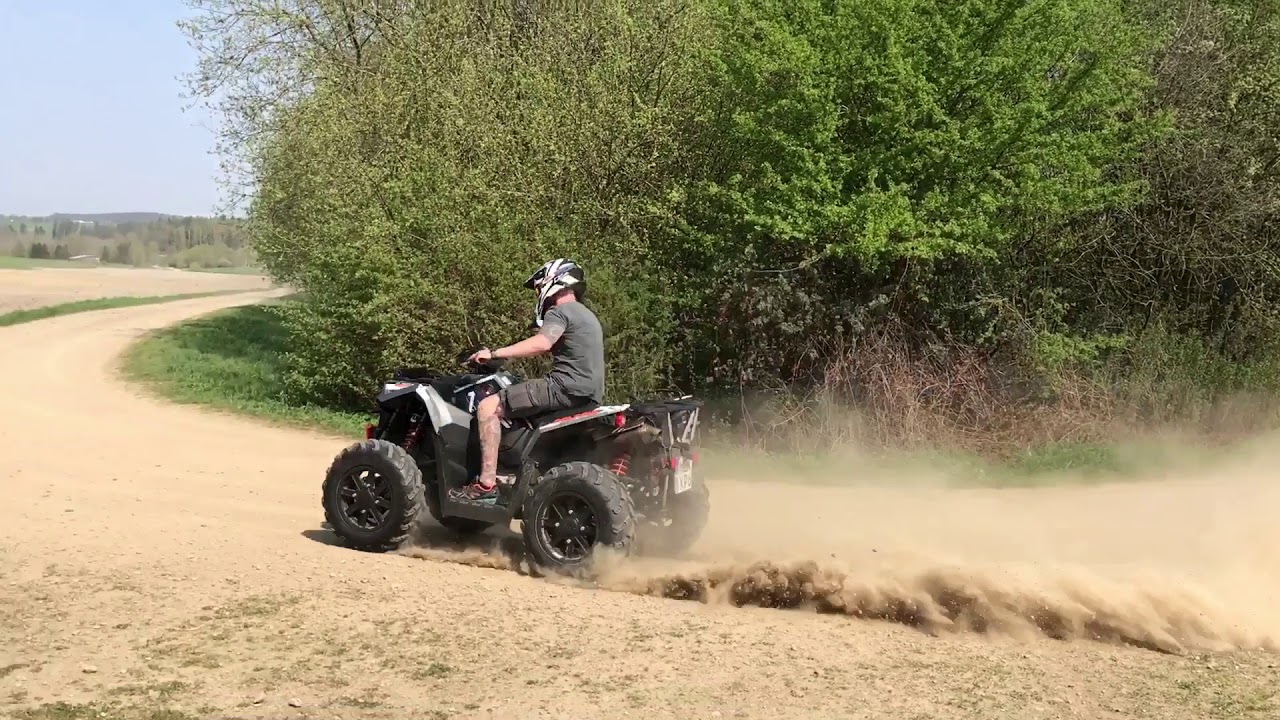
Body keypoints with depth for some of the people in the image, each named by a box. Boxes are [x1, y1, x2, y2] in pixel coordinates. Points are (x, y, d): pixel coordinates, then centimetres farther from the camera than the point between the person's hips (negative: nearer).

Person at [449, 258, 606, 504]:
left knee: (488, 407, -13)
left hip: (565, 387, -10)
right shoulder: (586, 315, 25)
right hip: (588, 394, 10)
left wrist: (494, 353, -21)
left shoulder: (559, 312, -7)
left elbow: (541, 344, -25)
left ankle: (487, 485, -21)